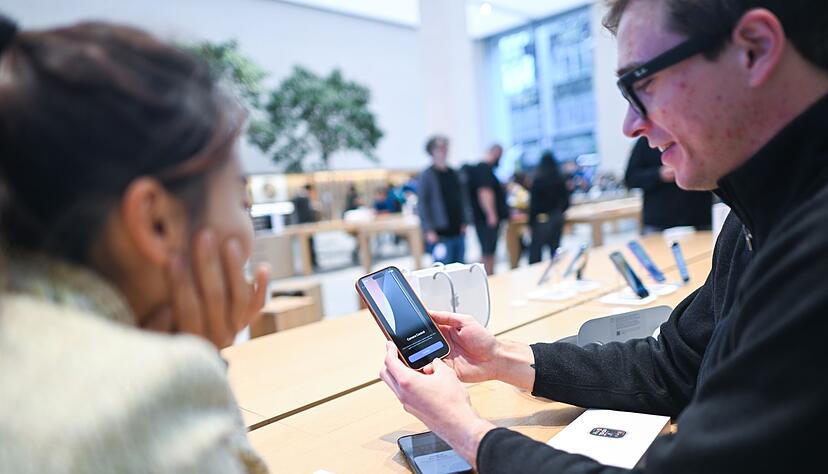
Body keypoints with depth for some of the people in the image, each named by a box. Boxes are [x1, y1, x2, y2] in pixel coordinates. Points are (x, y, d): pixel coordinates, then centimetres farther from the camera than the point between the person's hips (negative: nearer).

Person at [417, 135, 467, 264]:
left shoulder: (453, 173, 12)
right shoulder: (426, 176, -6)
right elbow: (422, 204, -8)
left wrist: (463, 222, 12)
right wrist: (428, 230, -14)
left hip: (458, 231, 6)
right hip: (441, 234, -6)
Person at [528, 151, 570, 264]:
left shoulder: (538, 180, -11)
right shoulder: (560, 180, 2)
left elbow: (534, 203, -11)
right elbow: (566, 201, 7)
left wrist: (531, 222, -5)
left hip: (542, 219, -5)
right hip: (558, 217, 5)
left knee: (535, 249, -2)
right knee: (555, 248, 12)